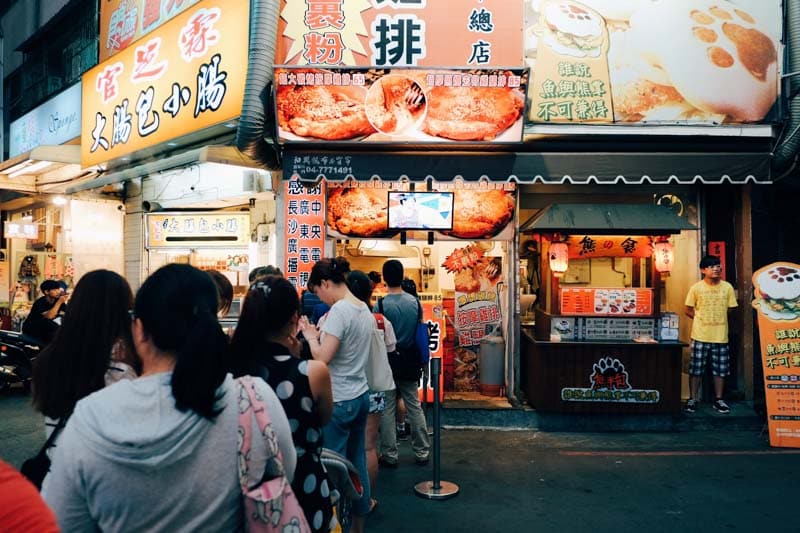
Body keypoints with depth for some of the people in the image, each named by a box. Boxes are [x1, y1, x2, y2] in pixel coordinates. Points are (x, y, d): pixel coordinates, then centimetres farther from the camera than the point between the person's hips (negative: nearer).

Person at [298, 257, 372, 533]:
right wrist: (321, 334, 9)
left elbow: (323, 358, -20)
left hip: (338, 401, -9)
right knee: (357, 464, 17)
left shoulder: (339, 310, -18)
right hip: (361, 395, 9)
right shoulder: (365, 310, 8)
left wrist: (310, 336, -5)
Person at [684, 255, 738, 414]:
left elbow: (731, 309, 9)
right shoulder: (696, 288, -5)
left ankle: (718, 400, 23)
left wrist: (718, 319, 3)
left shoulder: (727, 287, 0)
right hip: (700, 335, -2)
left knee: (720, 369, 9)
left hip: (721, 336, 2)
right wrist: (702, 319, 2)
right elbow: (689, 310, 3)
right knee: (696, 369, 3)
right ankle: (692, 399, 14)